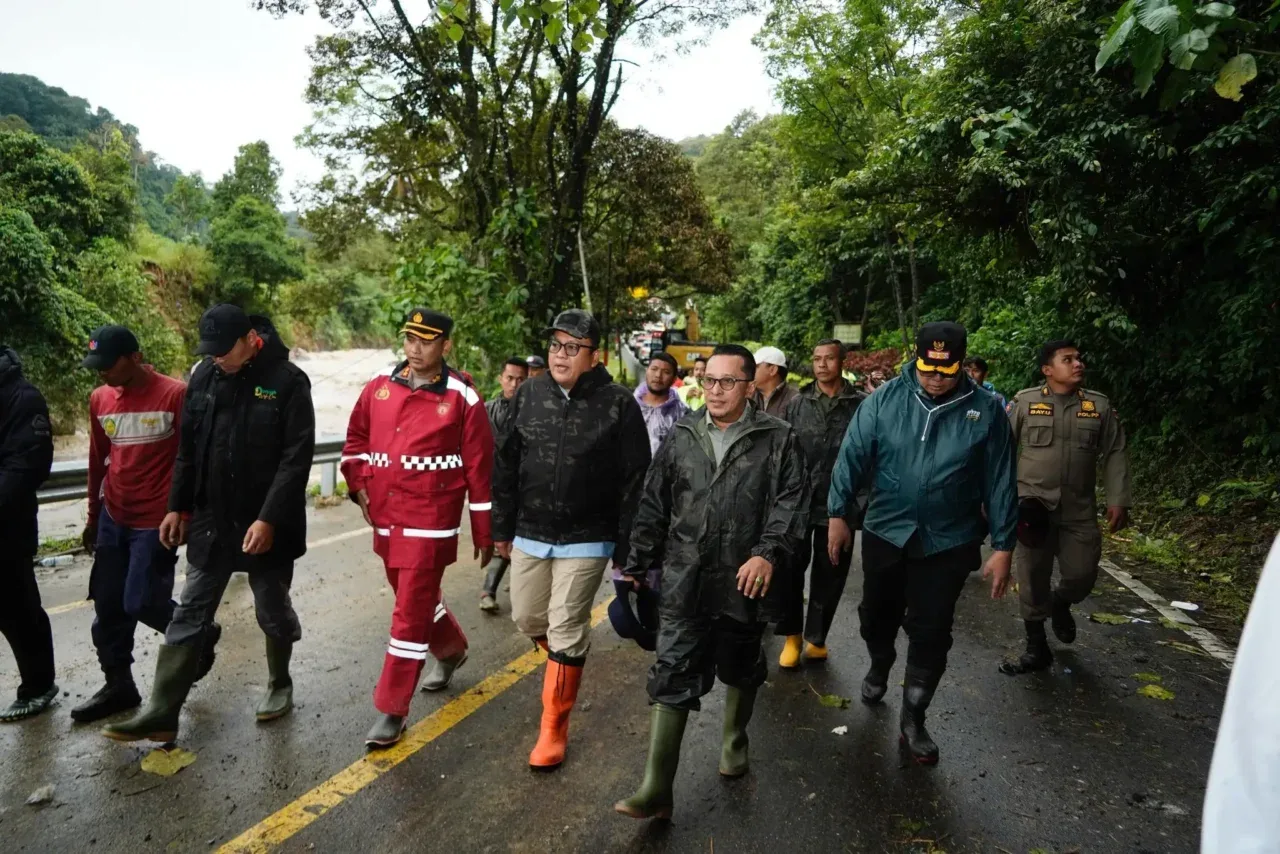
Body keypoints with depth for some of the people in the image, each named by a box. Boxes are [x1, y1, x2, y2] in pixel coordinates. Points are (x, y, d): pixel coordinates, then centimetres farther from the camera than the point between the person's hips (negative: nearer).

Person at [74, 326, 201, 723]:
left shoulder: (175, 395, -13)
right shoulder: (99, 400, 6)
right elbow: (98, 462, 15)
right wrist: (93, 518, 19)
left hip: (156, 521, -6)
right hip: (114, 518, 6)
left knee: (142, 603, -6)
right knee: (108, 605, 9)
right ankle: (118, 685, 23)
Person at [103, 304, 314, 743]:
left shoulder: (288, 382, -13)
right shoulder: (204, 376, 2)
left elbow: (297, 458, -16)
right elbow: (188, 449, 11)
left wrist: (269, 518, -21)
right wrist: (177, 507, 9)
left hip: (267, 525, -4)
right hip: (210, 520, 5)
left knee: (273, 612, 11)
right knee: (189, 616, 8)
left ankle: (279, 684, 34)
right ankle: (160, 714, 15)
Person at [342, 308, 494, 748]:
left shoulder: (461, 397, -10)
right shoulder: (380, 386, 4)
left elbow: (479, 468, -7)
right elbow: (356, 436, 18)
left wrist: (484, 533, -5)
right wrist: (358, 484, 4)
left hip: (430, 523, -6)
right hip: (385, 519, 6)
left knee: (410, 613, -2)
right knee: (415, 596, 22)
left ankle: (393, 711, 10)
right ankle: (452, 649, 50)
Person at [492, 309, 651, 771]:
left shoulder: (619, 404, -11)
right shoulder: (529, 394, 0)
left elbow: (634, 482, -9)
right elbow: (506, 464, 7)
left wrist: (626, 549, -10)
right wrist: (503, 527, 8)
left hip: (586, 540, -4)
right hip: (530, 534, 5)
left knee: (566, 631, 1)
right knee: (527, 617, 16)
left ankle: (553, 728, 18)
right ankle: (566, 662, 48)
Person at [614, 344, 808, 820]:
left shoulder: (777, 440, -2)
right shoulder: (681, 439, 6)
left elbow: (791, 501, -10)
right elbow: (653, 508, 10)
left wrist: (769, 552, -25)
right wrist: (637, 567, 10)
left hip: (745, 582, -1)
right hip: (685, 584, 2)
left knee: (741, 670, 20)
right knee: (672, 679, -1)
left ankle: (734, 742, 47)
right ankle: (656, 790, 4)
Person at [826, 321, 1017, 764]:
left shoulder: (985, 410, -7)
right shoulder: (886, 398, -8)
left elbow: (1000, 482, -3)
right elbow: (853, 456, -6)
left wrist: (1002, 546, -2)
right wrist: (838, 514, -10)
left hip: (949, 542, -1)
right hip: (885, 533, 1)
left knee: (931, 632, 7)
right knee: (878, 614, 19)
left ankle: (913, 719, 25)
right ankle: (879, 668, 50)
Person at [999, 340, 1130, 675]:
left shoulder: (1100, 406, 5)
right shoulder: (1025, 402, -2)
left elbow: (1114, 455, 7)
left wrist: (1118, 501, -1)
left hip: (1079, 510, 2)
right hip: (1032, 505, -2)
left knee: (1082, 574, 3)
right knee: (1032, 580, 4)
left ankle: (1060, 604, 40)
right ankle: (1037, 649, 20)